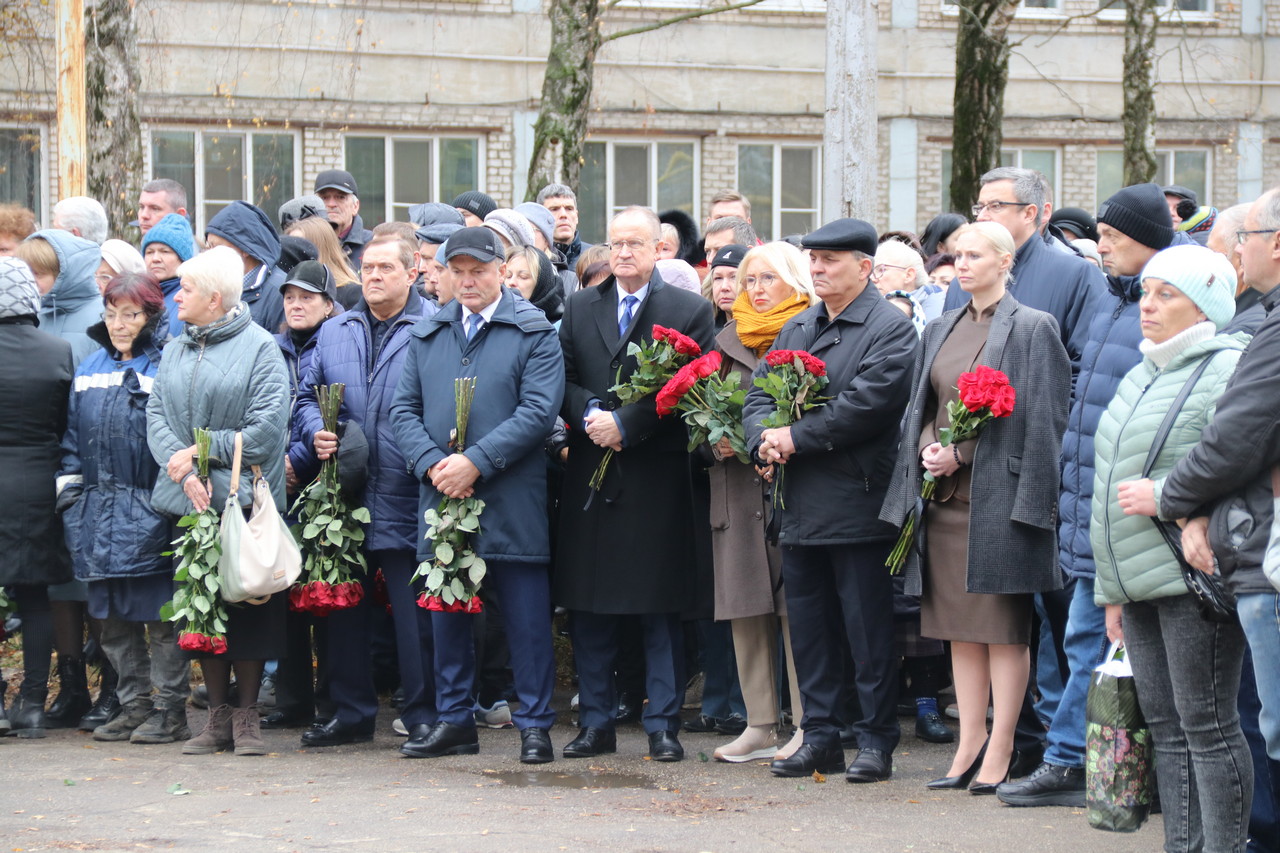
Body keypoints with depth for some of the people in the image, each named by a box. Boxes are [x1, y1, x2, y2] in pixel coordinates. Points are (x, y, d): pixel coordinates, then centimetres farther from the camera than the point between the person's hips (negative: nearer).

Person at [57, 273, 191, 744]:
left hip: (150, 511, -6)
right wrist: (68, 493, 11)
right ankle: (133, 705, 21)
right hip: (99, 511, 6)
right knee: (113, 617, 11)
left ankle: (170, 710, 5)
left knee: (161, 616, -2)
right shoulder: (90, 368, 15)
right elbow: (73, 438, 19)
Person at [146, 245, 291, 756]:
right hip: (189, 502, 5)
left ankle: (246, 715, 9)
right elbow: (156, 416, 5)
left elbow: (266, 427, -12)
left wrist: (201, 451, -12)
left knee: (248, 606, -1)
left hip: (245, 500, -5)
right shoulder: (174, 351, 13)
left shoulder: (260, 348, -5)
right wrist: (184, 471, -12)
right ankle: (217, 715, 15)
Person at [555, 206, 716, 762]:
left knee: (660, 608, 0)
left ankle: (663, 726, 6)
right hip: (590, 475, 3)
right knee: (587, 606, 5)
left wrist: (625, 423, -13)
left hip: (657, 476, -3)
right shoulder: (580, 308, 13)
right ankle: (596, 722, 13)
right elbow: (564, 379, 9)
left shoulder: (689, 311, 1)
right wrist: (590, 417, -11)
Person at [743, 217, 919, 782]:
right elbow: (758, 395, 13)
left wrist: (796, 438, -15)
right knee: (808, 624, 10)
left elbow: (866, 406, -18)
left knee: (868, 628, -1)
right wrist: (765, 440, -8)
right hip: (799, 504, 7)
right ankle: (820, 737, 18)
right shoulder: (796, 329, 18)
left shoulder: (891, 330, -6)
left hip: (856, 503, -7)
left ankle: (875, 740, 6)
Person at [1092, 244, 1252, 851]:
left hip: (1193, 575, -9)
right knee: (1166, 727, 10)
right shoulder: (1145, 375, 19)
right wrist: (1113, 590, 21)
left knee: (1205, 725, -6)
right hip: (1139, 582, 9)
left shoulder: (1228, 368, -8)